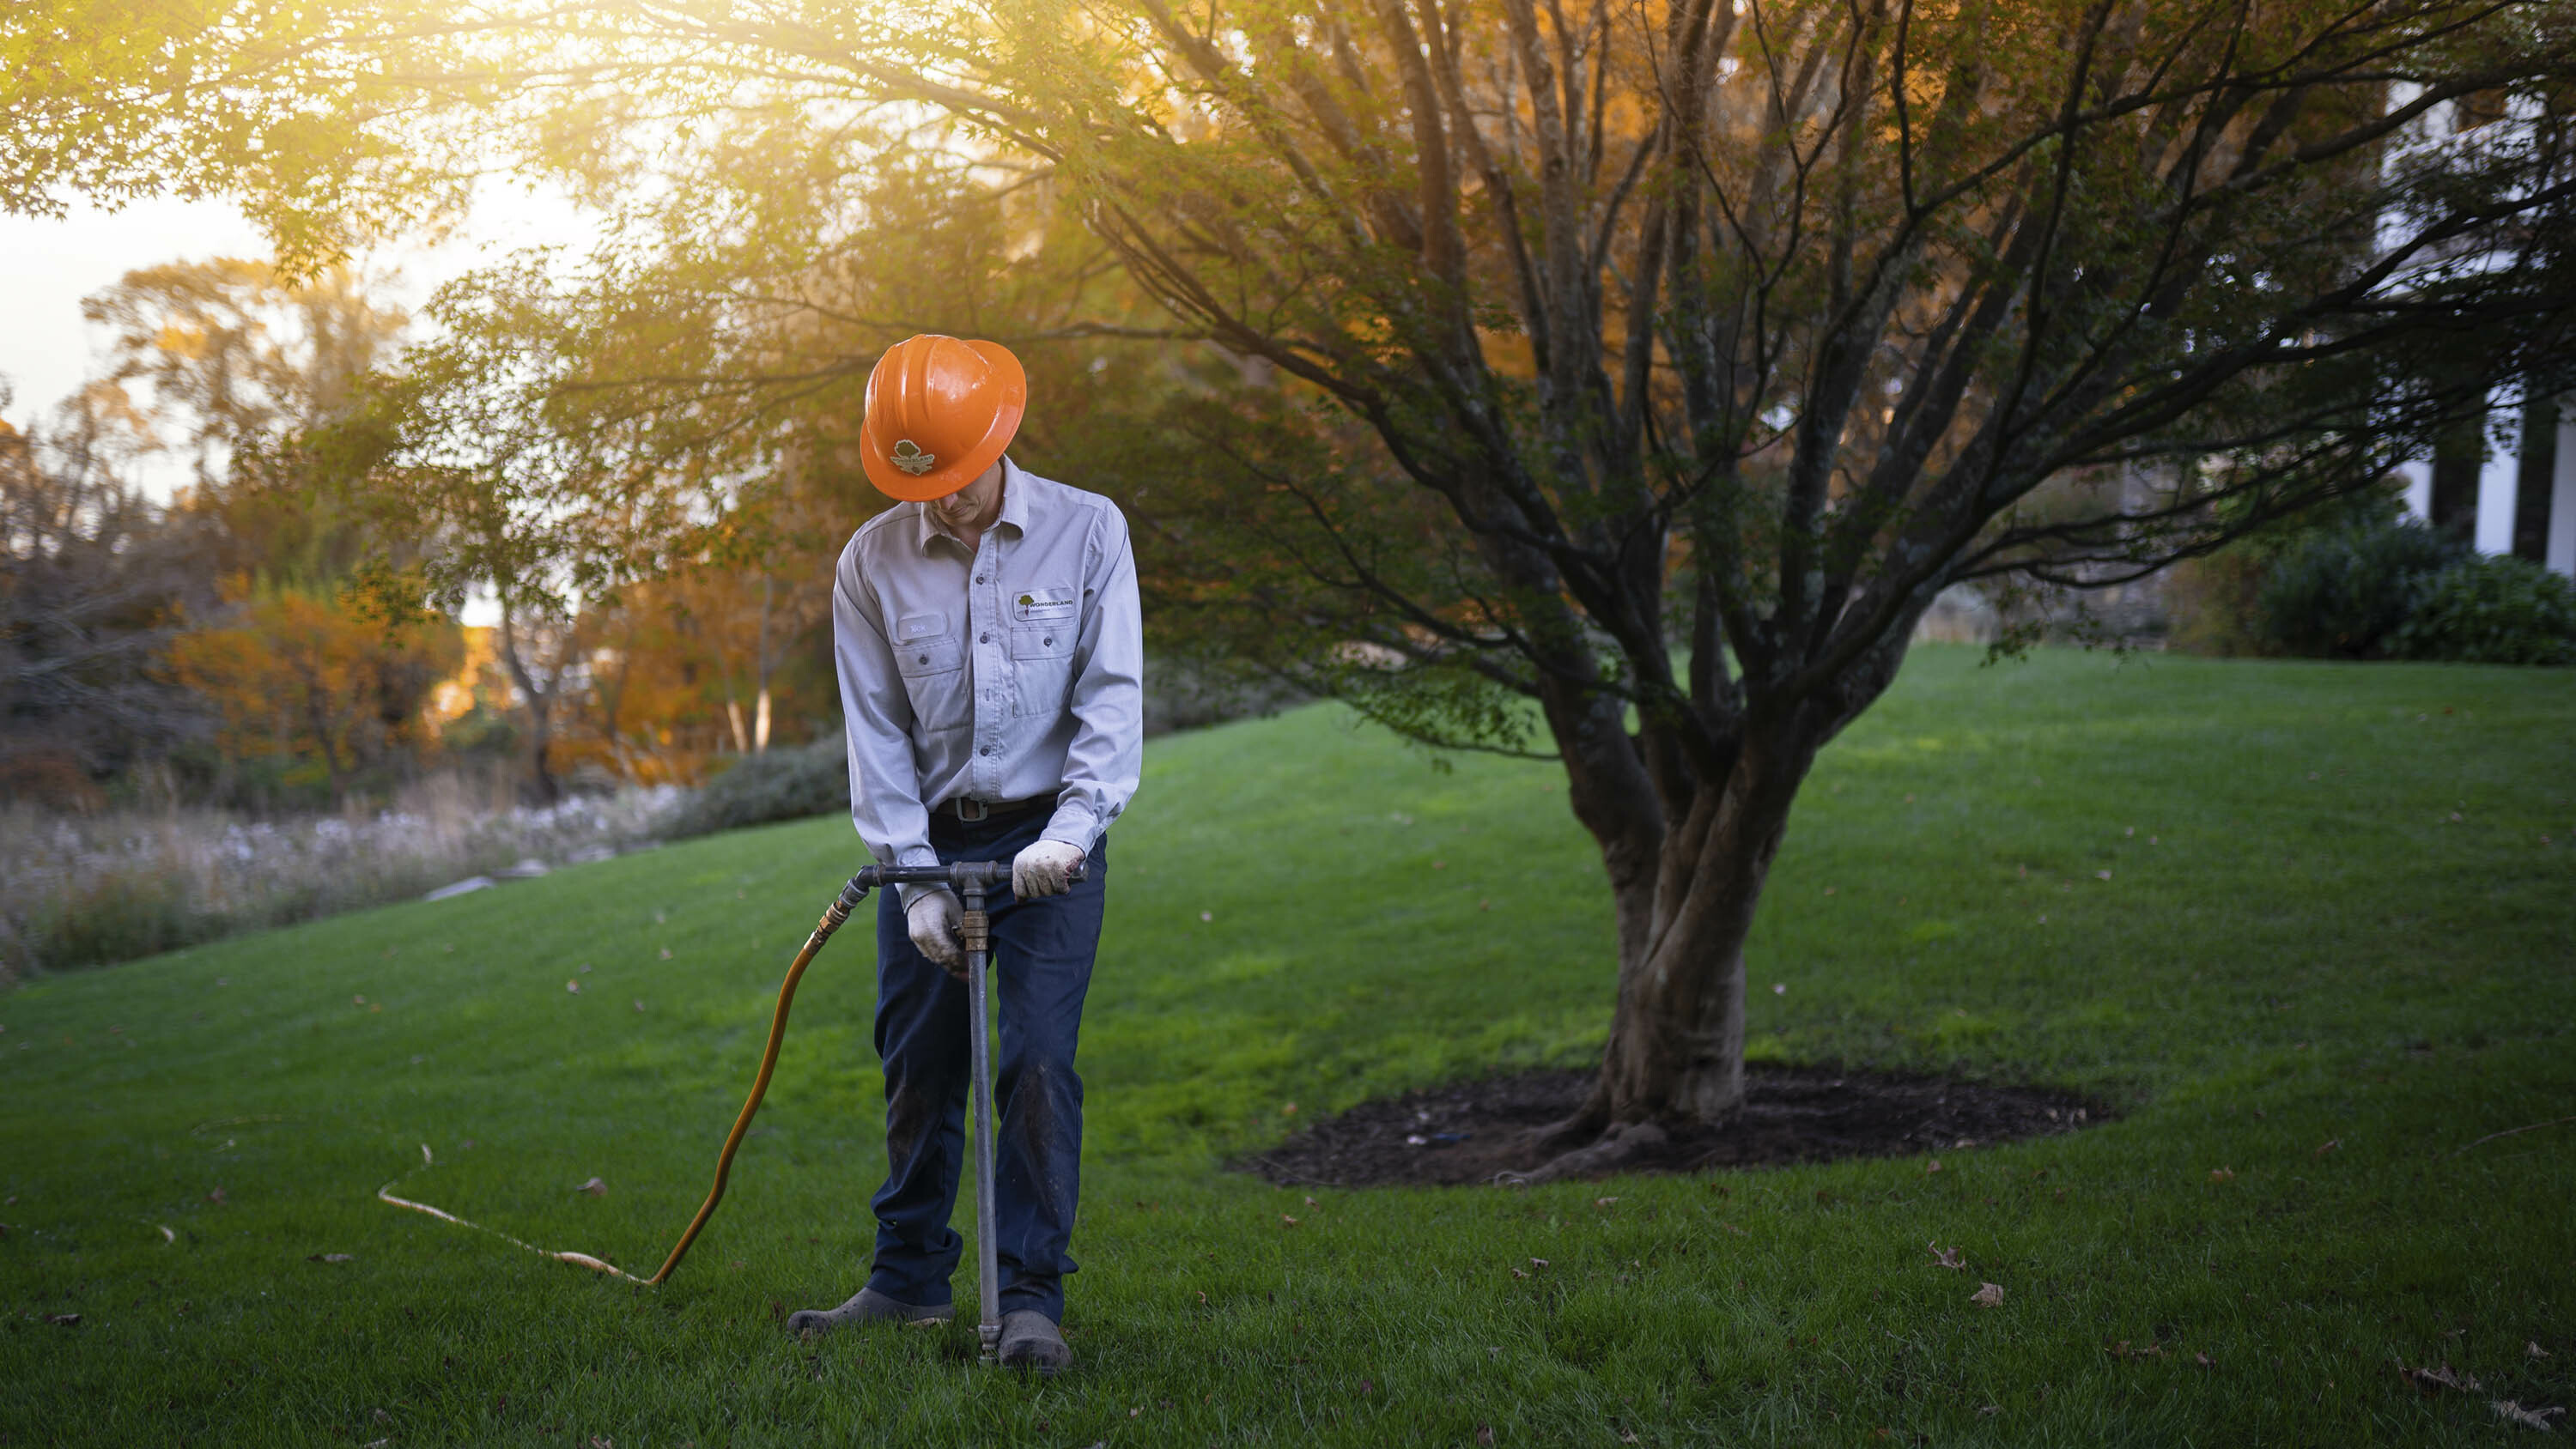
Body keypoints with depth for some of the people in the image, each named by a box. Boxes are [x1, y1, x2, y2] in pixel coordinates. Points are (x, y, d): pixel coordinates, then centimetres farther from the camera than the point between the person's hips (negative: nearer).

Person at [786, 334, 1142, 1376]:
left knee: (1036, 1064, -9)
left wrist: (1069, 831, -20)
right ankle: (910, 1281, 23)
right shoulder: (871, 561, -2)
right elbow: (875, 732, -1)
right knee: (918, 1071, 8)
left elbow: (1111, 697, -8)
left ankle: (1032, 1298, -1)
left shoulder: (1086, 530, -6)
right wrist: (915, 879, -7)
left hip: (1048, 842, -2)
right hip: (929, 840, 2)